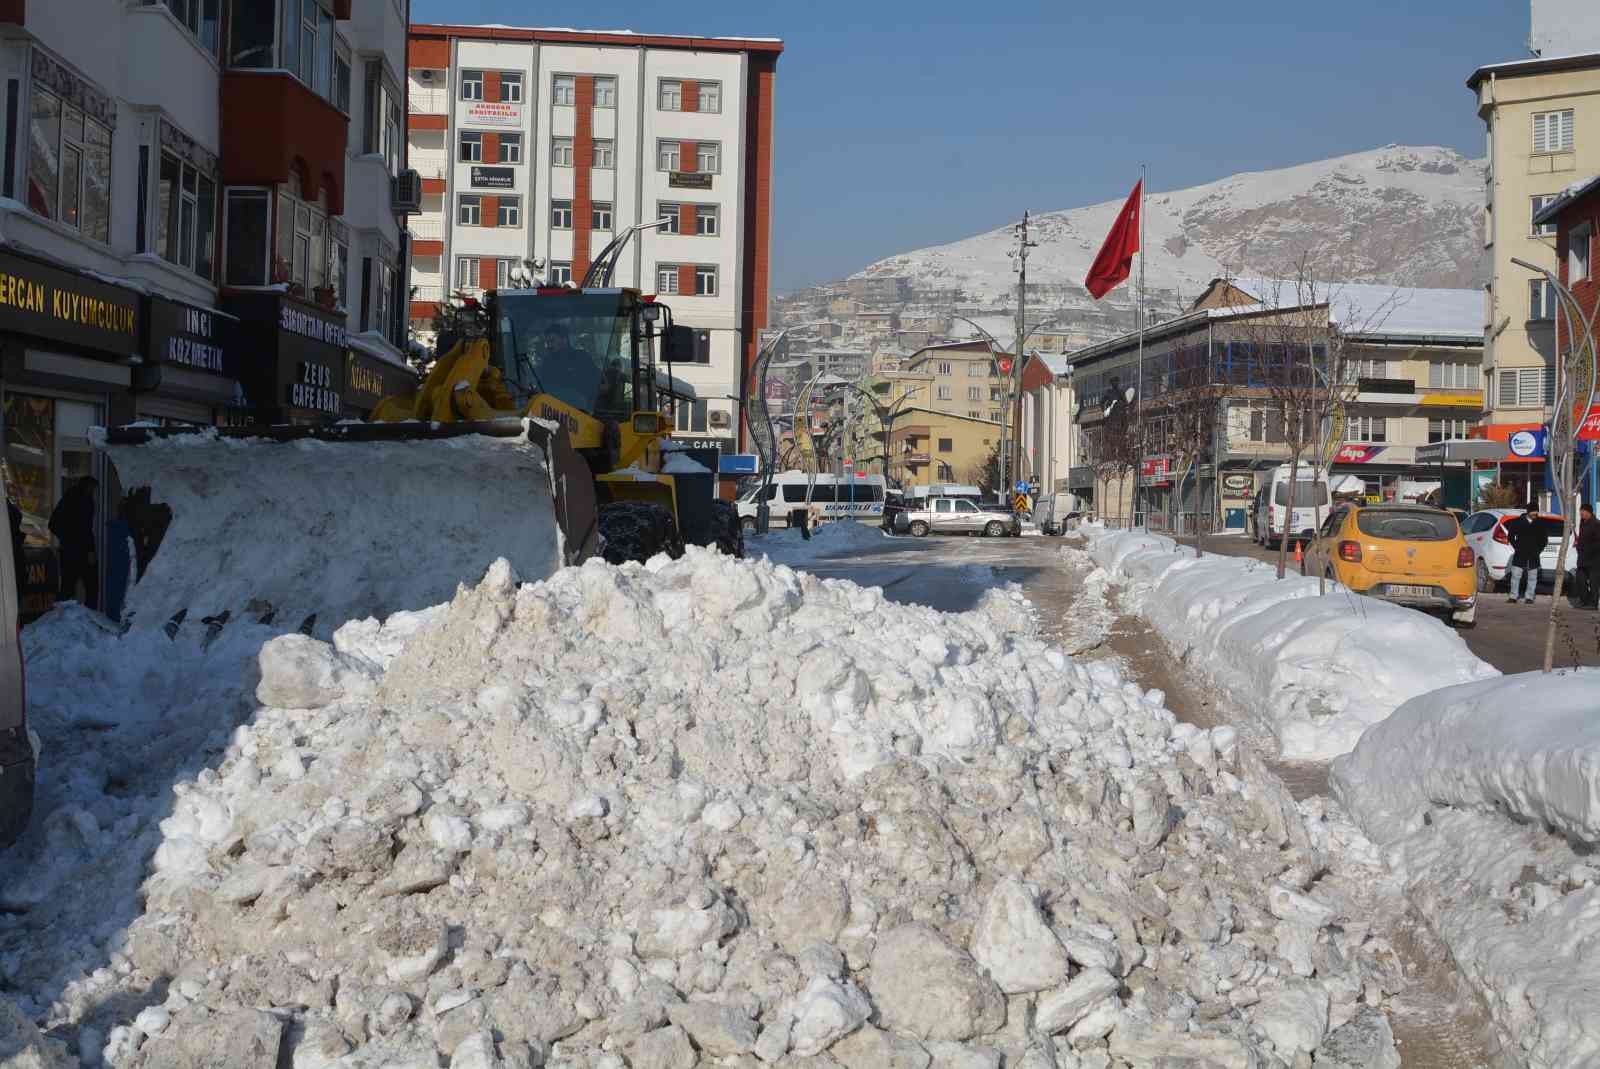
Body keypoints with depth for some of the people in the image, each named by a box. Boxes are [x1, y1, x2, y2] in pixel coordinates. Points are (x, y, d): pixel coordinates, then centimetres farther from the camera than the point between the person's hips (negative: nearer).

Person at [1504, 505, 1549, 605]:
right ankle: (1513, 596, 3)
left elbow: (1545, 539, 14)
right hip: (1520, 555, -2)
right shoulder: (1518, 522, -1)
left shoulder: (1540, 524, 5)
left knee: (1532, 577, 3)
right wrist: (1516, 547, -1)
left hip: (1533, 555, 2)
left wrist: (1538, 549, 3)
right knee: (1515, 575, -4)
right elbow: (1510, 535, 6)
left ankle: (1529, 597, 11)